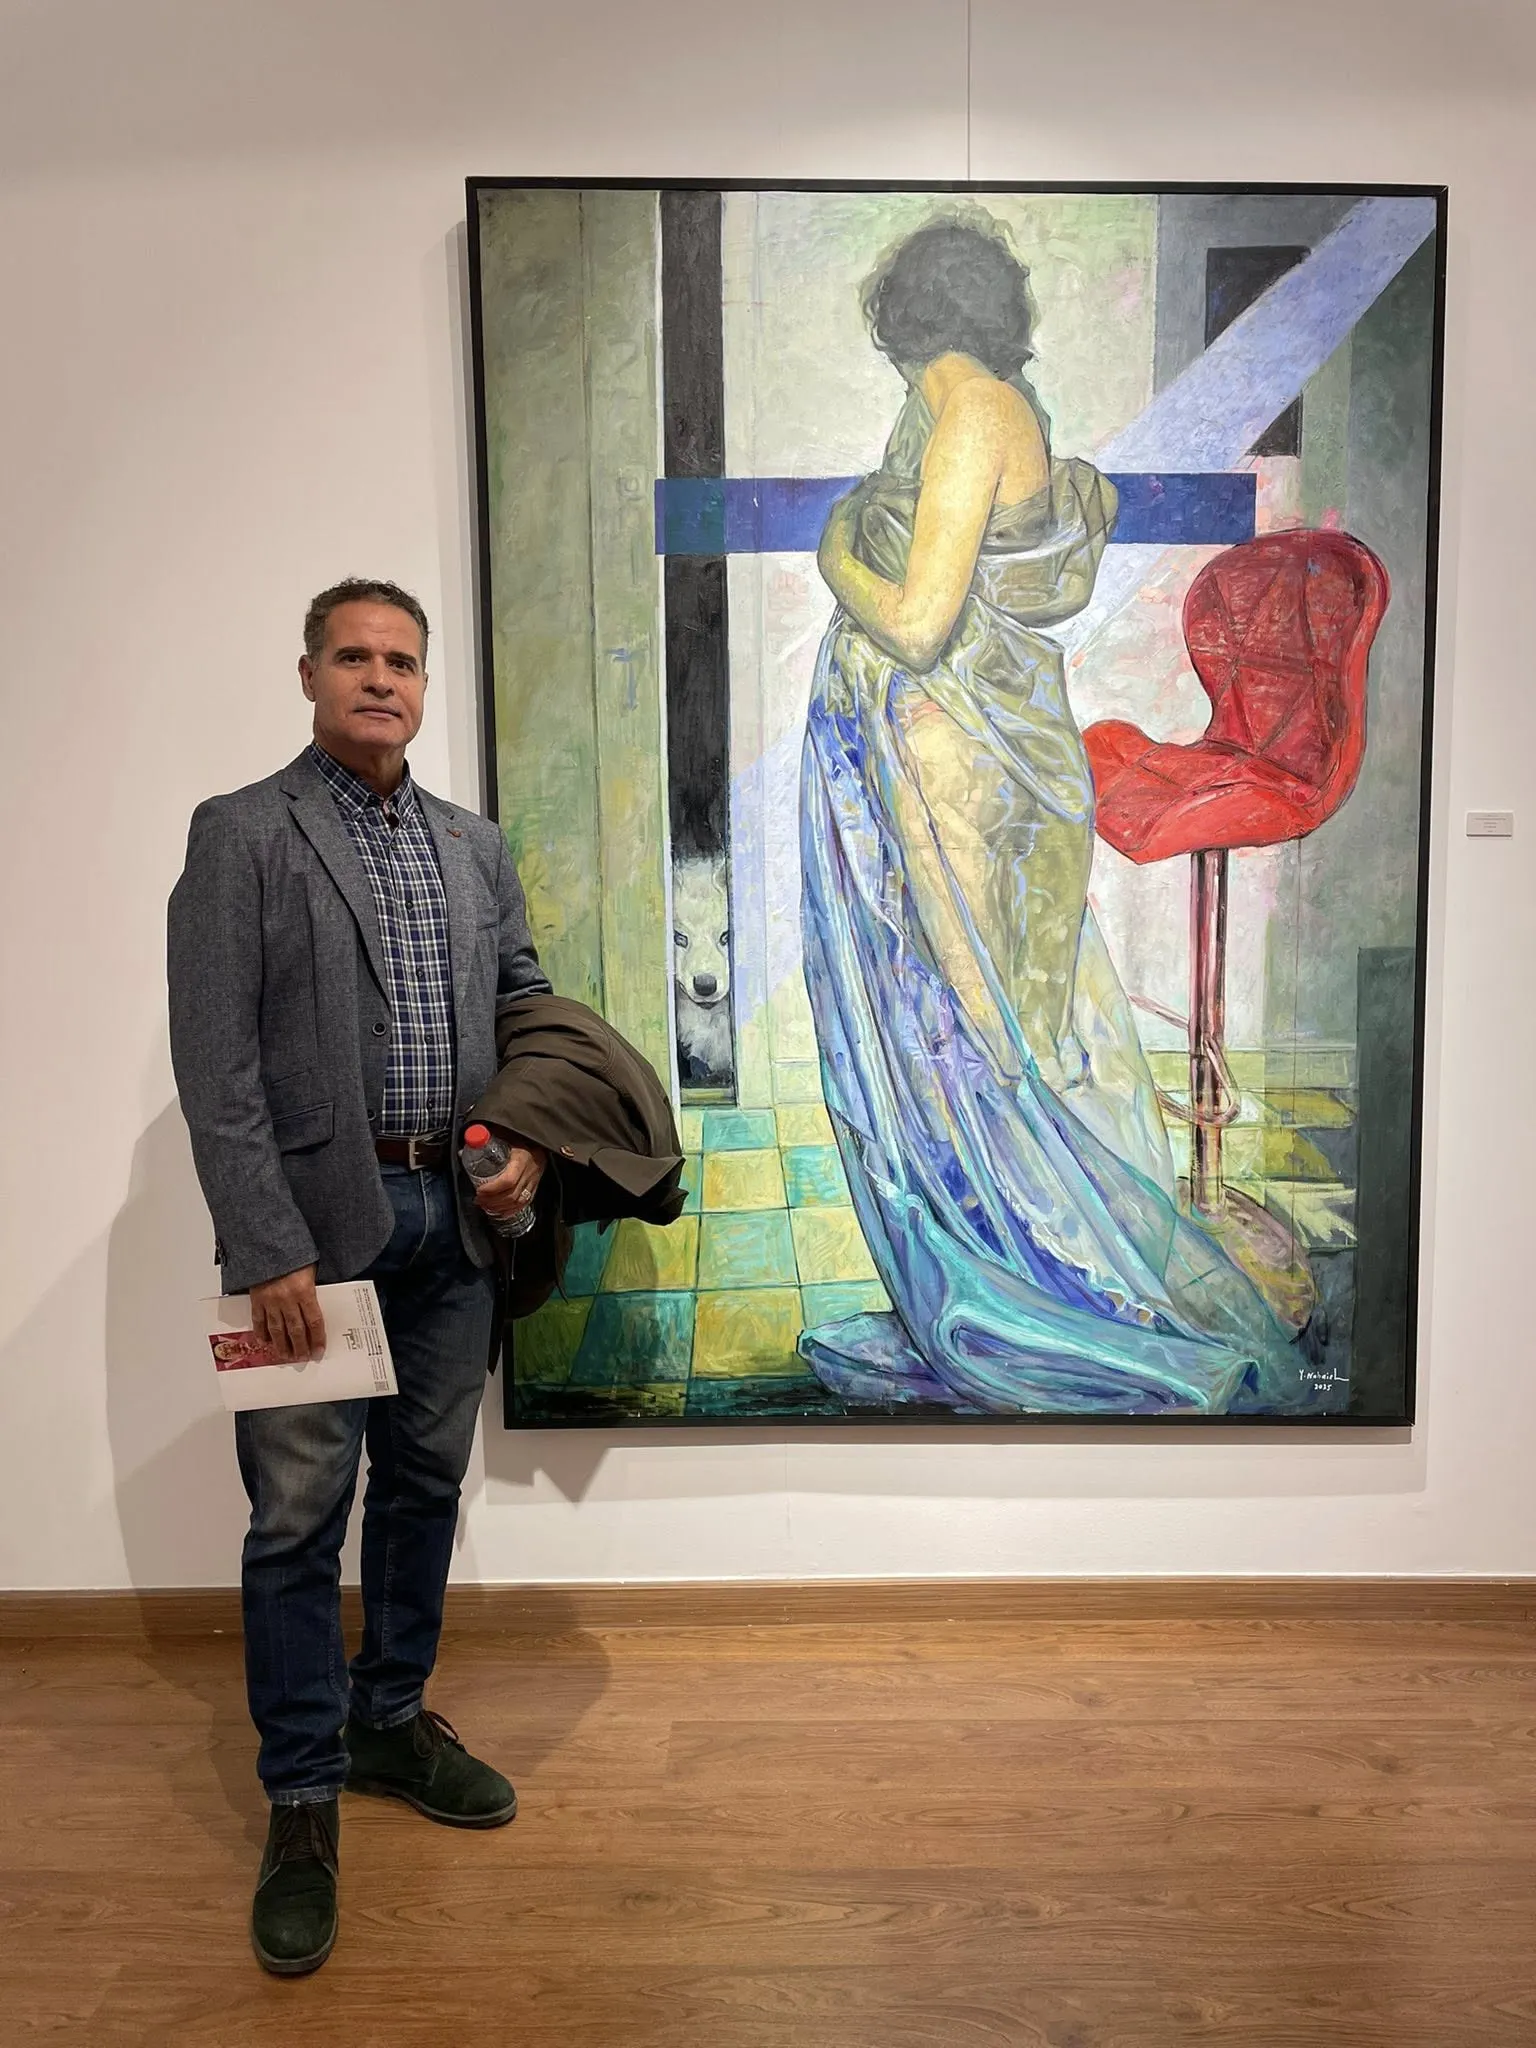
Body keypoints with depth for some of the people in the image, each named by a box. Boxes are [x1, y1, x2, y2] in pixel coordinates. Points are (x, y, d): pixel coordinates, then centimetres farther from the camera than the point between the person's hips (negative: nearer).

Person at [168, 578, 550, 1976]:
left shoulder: (474, 845, 11)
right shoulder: (241, 835, -5)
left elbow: (531, 1006, 18)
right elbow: (216, 1066, -10)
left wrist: (532, 1144, 1)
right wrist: (269, 1249, -16)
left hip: (452, 1215, 5)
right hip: (317, 1218, -5)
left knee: (425, 1485, 16)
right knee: (299, 1516, 3)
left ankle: (393, 1724, 35)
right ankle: (303, 1802, 20)